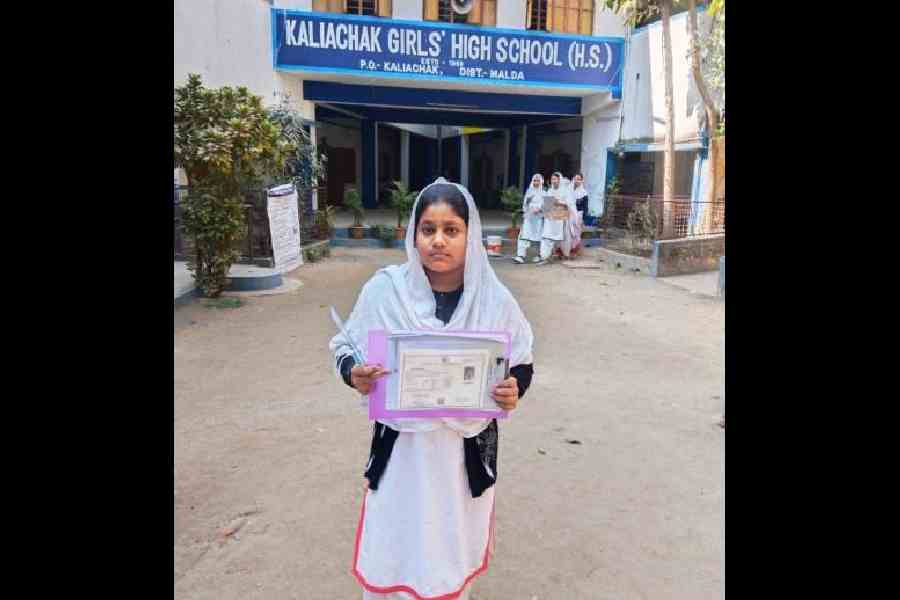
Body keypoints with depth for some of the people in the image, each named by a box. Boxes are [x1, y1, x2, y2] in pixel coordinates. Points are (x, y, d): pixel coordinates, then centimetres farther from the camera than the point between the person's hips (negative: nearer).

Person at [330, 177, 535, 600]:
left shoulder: (495, 299, -10)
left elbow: (522, 363, 3)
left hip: (468, 448, 1)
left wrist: (513, 390, -18)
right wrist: (354, 374, -21)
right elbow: (345, 348, 1)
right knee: (392, 552, 14)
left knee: (455, 549, 20)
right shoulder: (384, 288, -12)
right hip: (400, 444, 0)